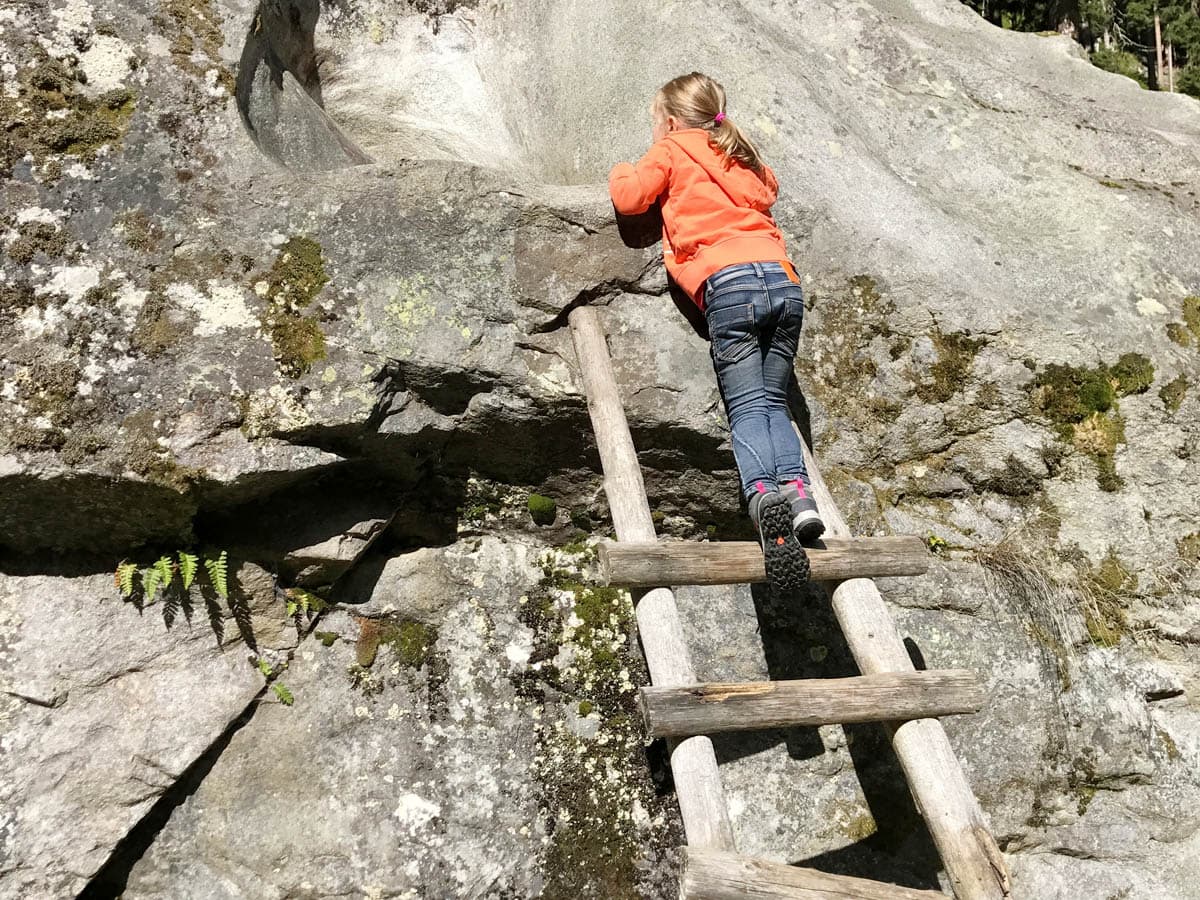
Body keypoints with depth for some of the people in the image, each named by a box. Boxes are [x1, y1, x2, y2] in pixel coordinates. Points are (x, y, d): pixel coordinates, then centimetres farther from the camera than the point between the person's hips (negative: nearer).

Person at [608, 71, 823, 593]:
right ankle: (797, 488, -19)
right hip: (784, 280, 5)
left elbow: (630, 197, 13)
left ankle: (762, 494, -37)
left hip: (729, 281, -5)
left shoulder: (671, 149, 17)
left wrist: (621, 172, 34)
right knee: (773, 401, 5)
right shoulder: (741, 156, 33)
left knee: (747, 407, -13)